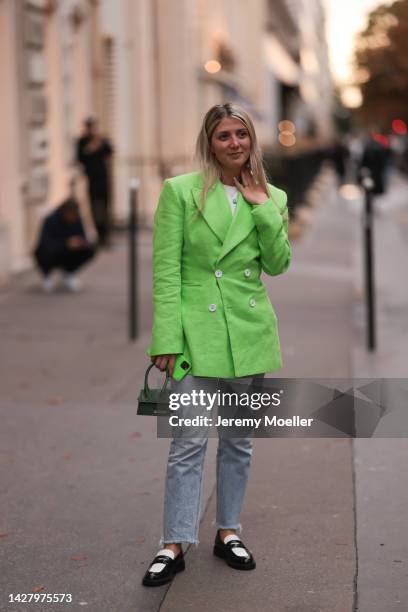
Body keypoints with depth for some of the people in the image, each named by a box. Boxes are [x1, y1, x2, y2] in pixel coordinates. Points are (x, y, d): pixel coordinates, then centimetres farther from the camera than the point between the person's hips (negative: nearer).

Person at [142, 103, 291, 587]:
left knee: (239, 440, 13)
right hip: (197, 328, -4)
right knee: (189, 442, -4)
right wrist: (167, 339, -12)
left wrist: (262, 207, -9)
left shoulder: (270, 197, 7)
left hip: (250, 330, 4)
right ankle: (174, 544, 6)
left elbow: (278, 264, 0)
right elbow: (165, 270, -7)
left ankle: (228, 532, 27)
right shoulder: (180, 191, -4)